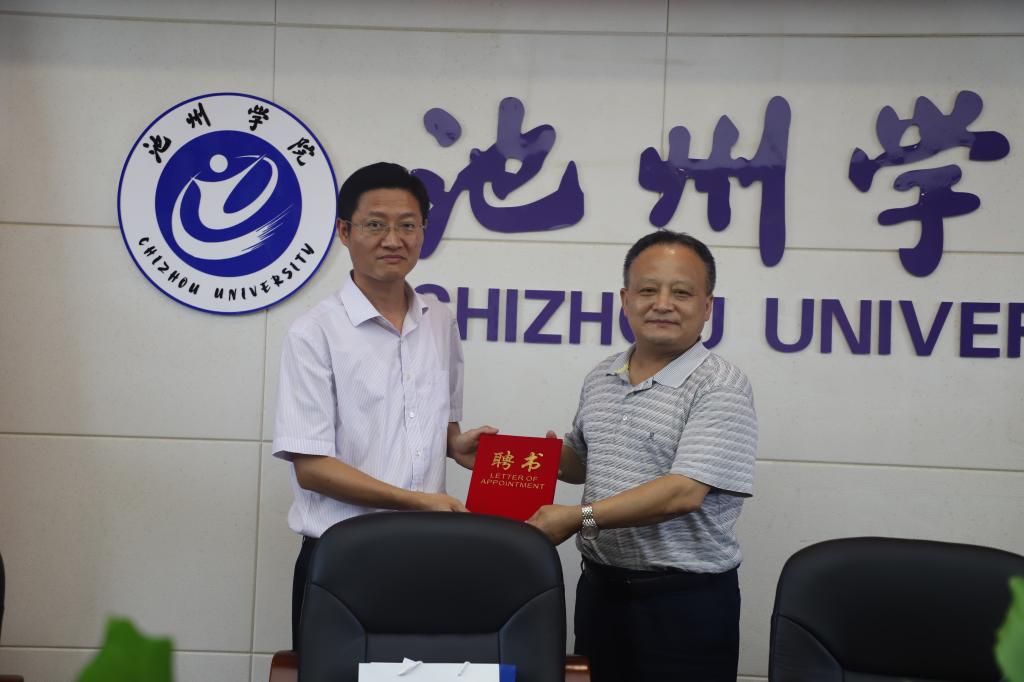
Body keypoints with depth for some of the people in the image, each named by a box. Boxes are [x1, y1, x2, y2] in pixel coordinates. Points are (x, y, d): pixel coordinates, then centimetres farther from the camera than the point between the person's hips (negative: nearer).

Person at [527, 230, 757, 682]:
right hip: (599, 588, 6)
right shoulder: (600, 379, 9)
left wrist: (581, 518, -22)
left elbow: (684, 492, -22)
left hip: (686, 599, -6)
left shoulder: (721, 388, -13)